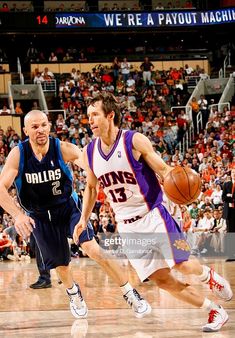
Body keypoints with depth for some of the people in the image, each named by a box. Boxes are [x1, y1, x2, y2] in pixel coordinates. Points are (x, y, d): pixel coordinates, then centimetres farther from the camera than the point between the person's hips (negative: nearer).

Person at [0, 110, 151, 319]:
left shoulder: (63, 149, -20)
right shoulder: (18, 155, -18)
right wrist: (17, 215, -39)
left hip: (69, 206, -2)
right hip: (40, 217, 2)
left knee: (92, 248, -21)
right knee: (60, 264, 12)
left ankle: (130, 294, -11)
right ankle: (74, 293, 47)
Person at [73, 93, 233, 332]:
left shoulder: (135, 141, -13)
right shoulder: (89, 153, 2)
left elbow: (163, 169, -9)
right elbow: (91, 188, 17)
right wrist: (83, 220, 8)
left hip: (153, 218, -4)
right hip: (127, 227, 4)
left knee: (182, 266, -6)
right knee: (162, 280, 0)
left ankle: (208, 275, 32)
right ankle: (215, 311, 13)